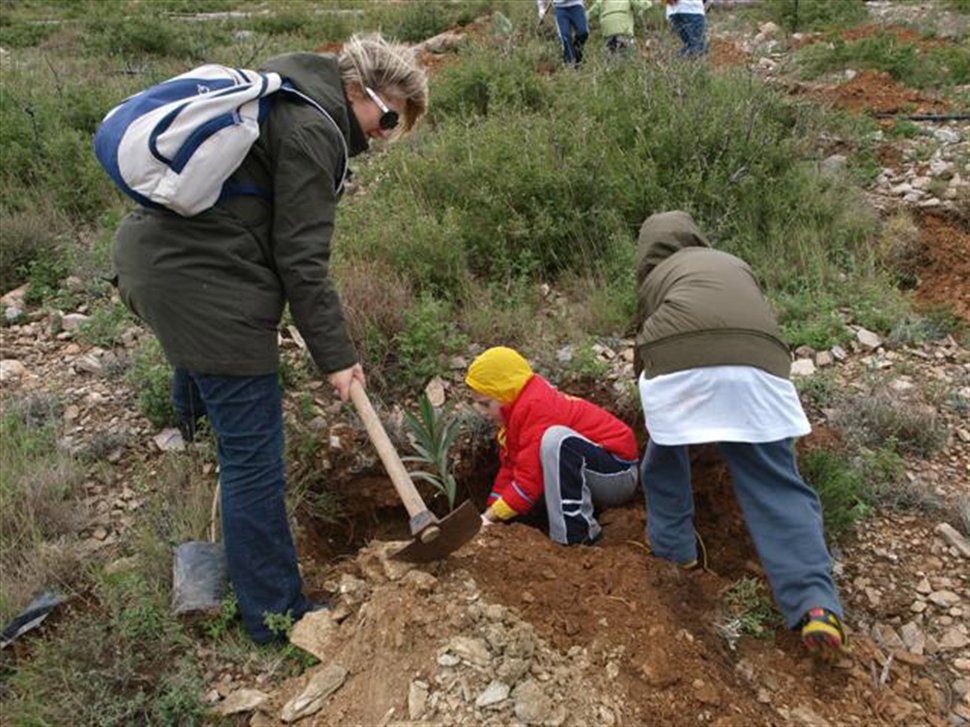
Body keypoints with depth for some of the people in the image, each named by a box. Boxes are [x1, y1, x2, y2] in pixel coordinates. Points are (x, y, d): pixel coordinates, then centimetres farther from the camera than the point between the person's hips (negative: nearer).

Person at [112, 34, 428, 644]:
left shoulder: (280, 94, 15)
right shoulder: (313, 130, -15)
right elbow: (301, 260, -17)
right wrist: (336, 355, -12)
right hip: (206, 290, -11)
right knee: (253, 458, -3)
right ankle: (277, 616, 11)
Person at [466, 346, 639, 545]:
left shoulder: (535, 407, -22)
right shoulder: (518, 410, 9)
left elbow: (530, 480, -25)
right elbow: (510, 467, 8)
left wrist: (490, 516, -16)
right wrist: (489, 515, 0)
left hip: (617, 474, -10)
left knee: (555, 439, -36)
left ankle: (575, 533, -29)